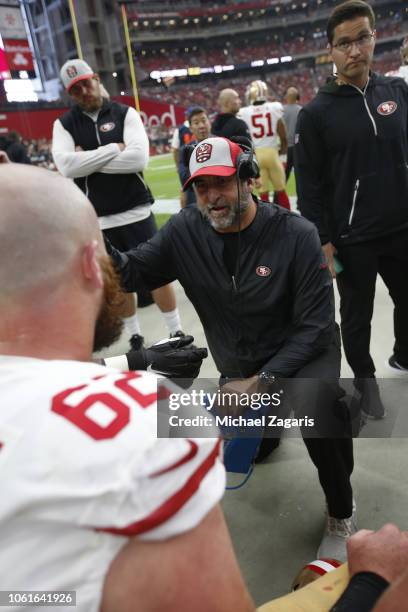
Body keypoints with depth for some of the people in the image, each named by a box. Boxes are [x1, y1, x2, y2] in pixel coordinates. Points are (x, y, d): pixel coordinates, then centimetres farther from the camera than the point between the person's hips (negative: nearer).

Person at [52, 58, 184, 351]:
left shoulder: (125, 113, 1)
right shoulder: (64, 124, 5)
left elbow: (139, 158, -14)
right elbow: (66, 166, -13)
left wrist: (87, 161, -11)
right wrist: (113, 149, -13)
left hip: (137, 212, -1)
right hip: (99, 220, 2)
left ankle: (177, 333, 19)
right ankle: (135, 337, 28)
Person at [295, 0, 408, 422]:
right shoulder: (316, 113, -7)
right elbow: (309, 184, -8)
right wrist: (322, 241, -11)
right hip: (351, 239, -4)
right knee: (357, 315, 10)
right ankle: (365, 378, 34)